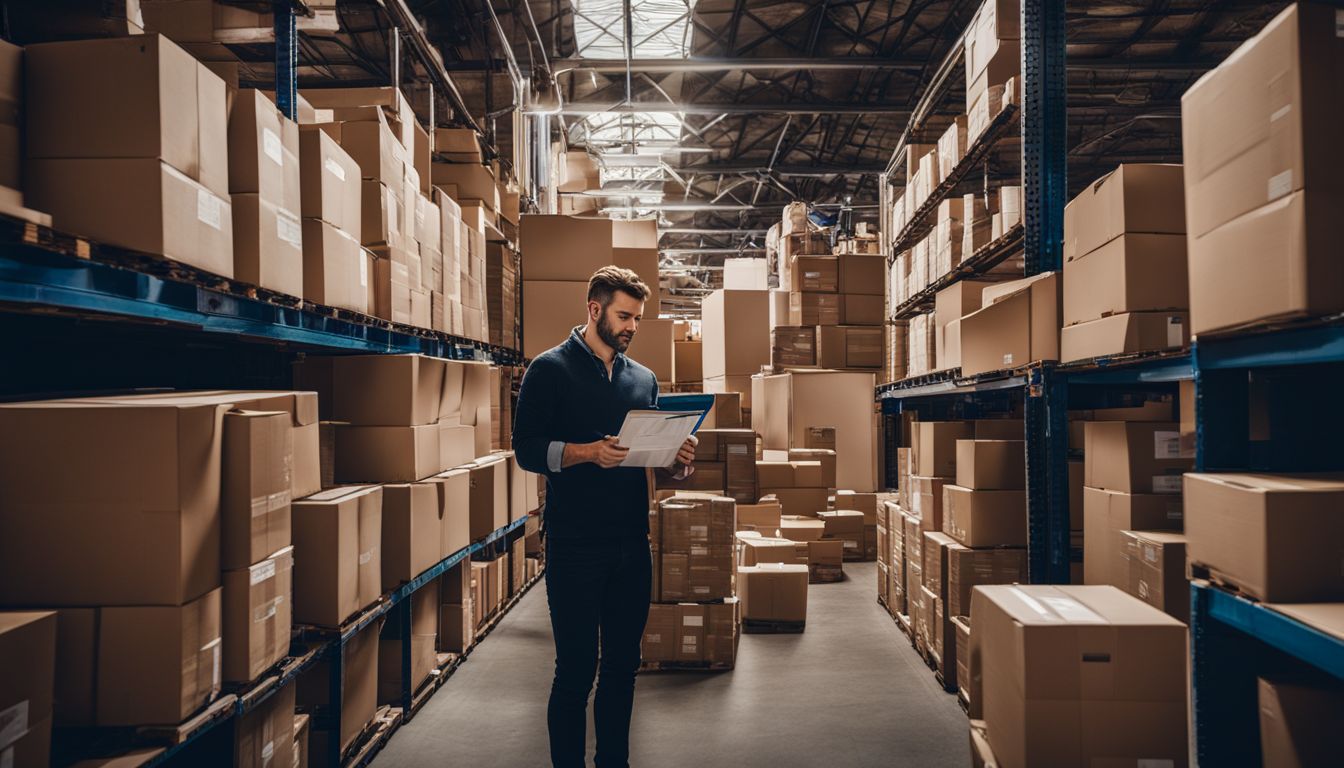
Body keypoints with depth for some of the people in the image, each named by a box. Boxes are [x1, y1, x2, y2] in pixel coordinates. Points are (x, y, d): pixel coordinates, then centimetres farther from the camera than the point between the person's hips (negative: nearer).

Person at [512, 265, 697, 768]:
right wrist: (589, 452, -25)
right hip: (575, 547, -5)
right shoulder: (550, 369, -2)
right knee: (576, 669, 3)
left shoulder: (643, 378, 14)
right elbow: (526, 448, -10)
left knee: (622, 665, 13)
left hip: (633, 544, 5)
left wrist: (676, 463, -5)